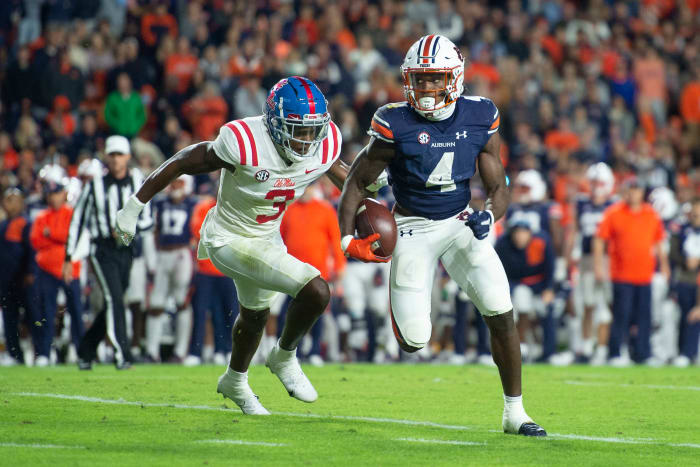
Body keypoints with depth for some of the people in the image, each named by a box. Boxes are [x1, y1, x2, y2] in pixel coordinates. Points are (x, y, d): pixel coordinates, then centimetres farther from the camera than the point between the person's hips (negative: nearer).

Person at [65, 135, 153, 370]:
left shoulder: (138, 182, 4)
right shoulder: (95, 185, -3)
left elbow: (147, 219, 8)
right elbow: (77, 221, 2)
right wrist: (68, 259, 1)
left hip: (126, 251, 4)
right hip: (102, 251, -4)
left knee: (113, 304, 9)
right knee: (114, 299, -18)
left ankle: (85, 351, 26)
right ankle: (122, 355, -19)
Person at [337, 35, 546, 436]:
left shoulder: (481, 119, -7)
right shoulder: (396, 125, -15)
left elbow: (499, 188, -2)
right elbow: (357, 182, -4)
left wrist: (488, 216, -23)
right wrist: (348, 240, -12)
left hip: (461, 223, 2)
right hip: (414, 228, -2)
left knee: (502, 313, -13)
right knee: (414, 341, -10)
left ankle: (515, 413, 0)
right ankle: (410, 306, 30)